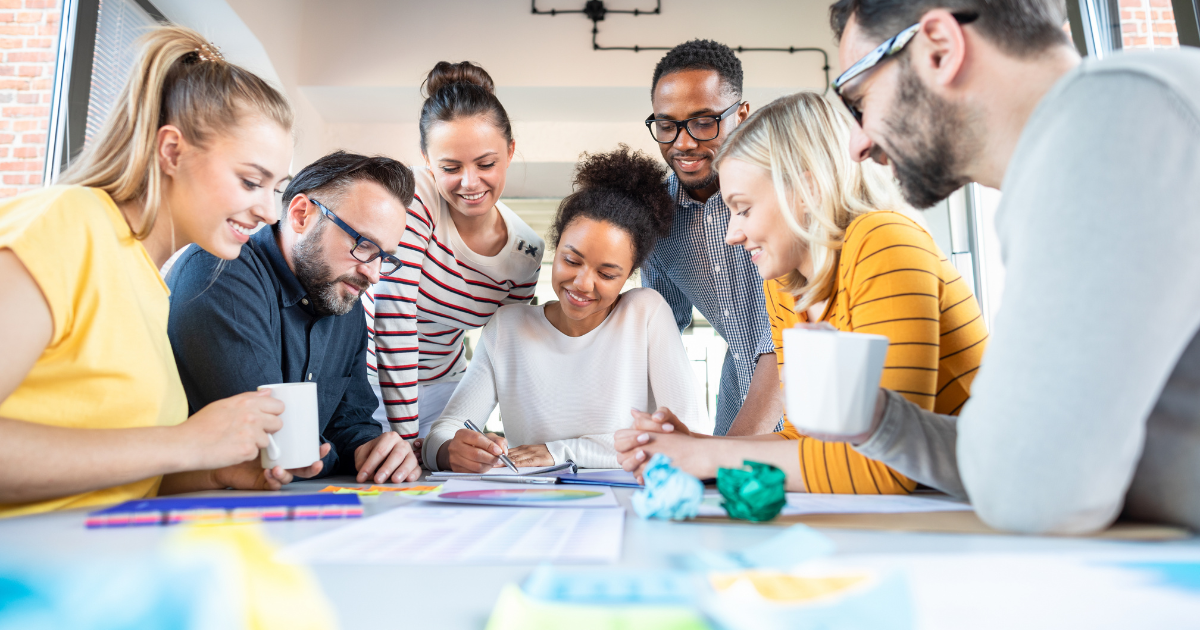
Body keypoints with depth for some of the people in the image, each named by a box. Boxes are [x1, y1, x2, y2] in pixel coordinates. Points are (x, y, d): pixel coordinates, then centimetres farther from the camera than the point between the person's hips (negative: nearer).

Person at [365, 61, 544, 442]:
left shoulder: (527, 251, -9)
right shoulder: (410, 200, -24)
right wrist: (406, 438, -28)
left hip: (440, 382, 4)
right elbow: (394, 319, -27)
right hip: (368, 369, -3)